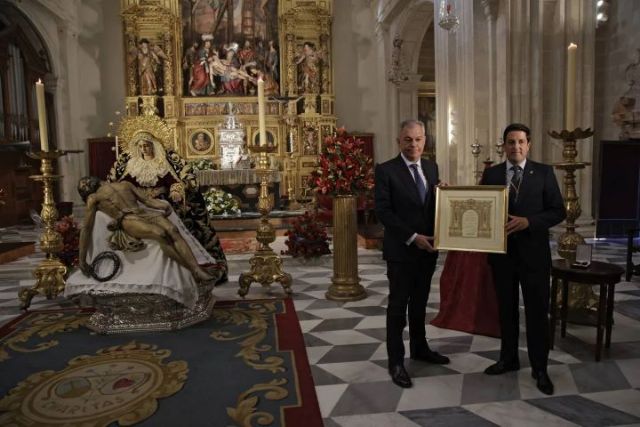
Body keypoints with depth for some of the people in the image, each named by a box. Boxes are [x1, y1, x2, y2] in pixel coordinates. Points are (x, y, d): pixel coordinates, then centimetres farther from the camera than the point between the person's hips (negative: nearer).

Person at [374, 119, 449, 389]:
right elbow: (383, 211, -15)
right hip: (401, 250, -5)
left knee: (420, 303, 19)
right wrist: (413, 237, -18)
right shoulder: (386, 170, -9)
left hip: (427, 248, 6)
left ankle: (419, 348, 36)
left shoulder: (432, 167, 9)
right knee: (398, 306, 4)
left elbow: (436, 203, 14)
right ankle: (396, 361, 16)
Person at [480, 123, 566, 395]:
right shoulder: (491, 174, 4)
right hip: (502, 253, 2)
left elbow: (558, 211, -5)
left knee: (537, 312, 5)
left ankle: (539, 368, 21)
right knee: (506, 309, 14)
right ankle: (508, 359, 31)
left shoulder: (544, 173, -1)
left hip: (533, 253, -2)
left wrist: (528, 221, -20)